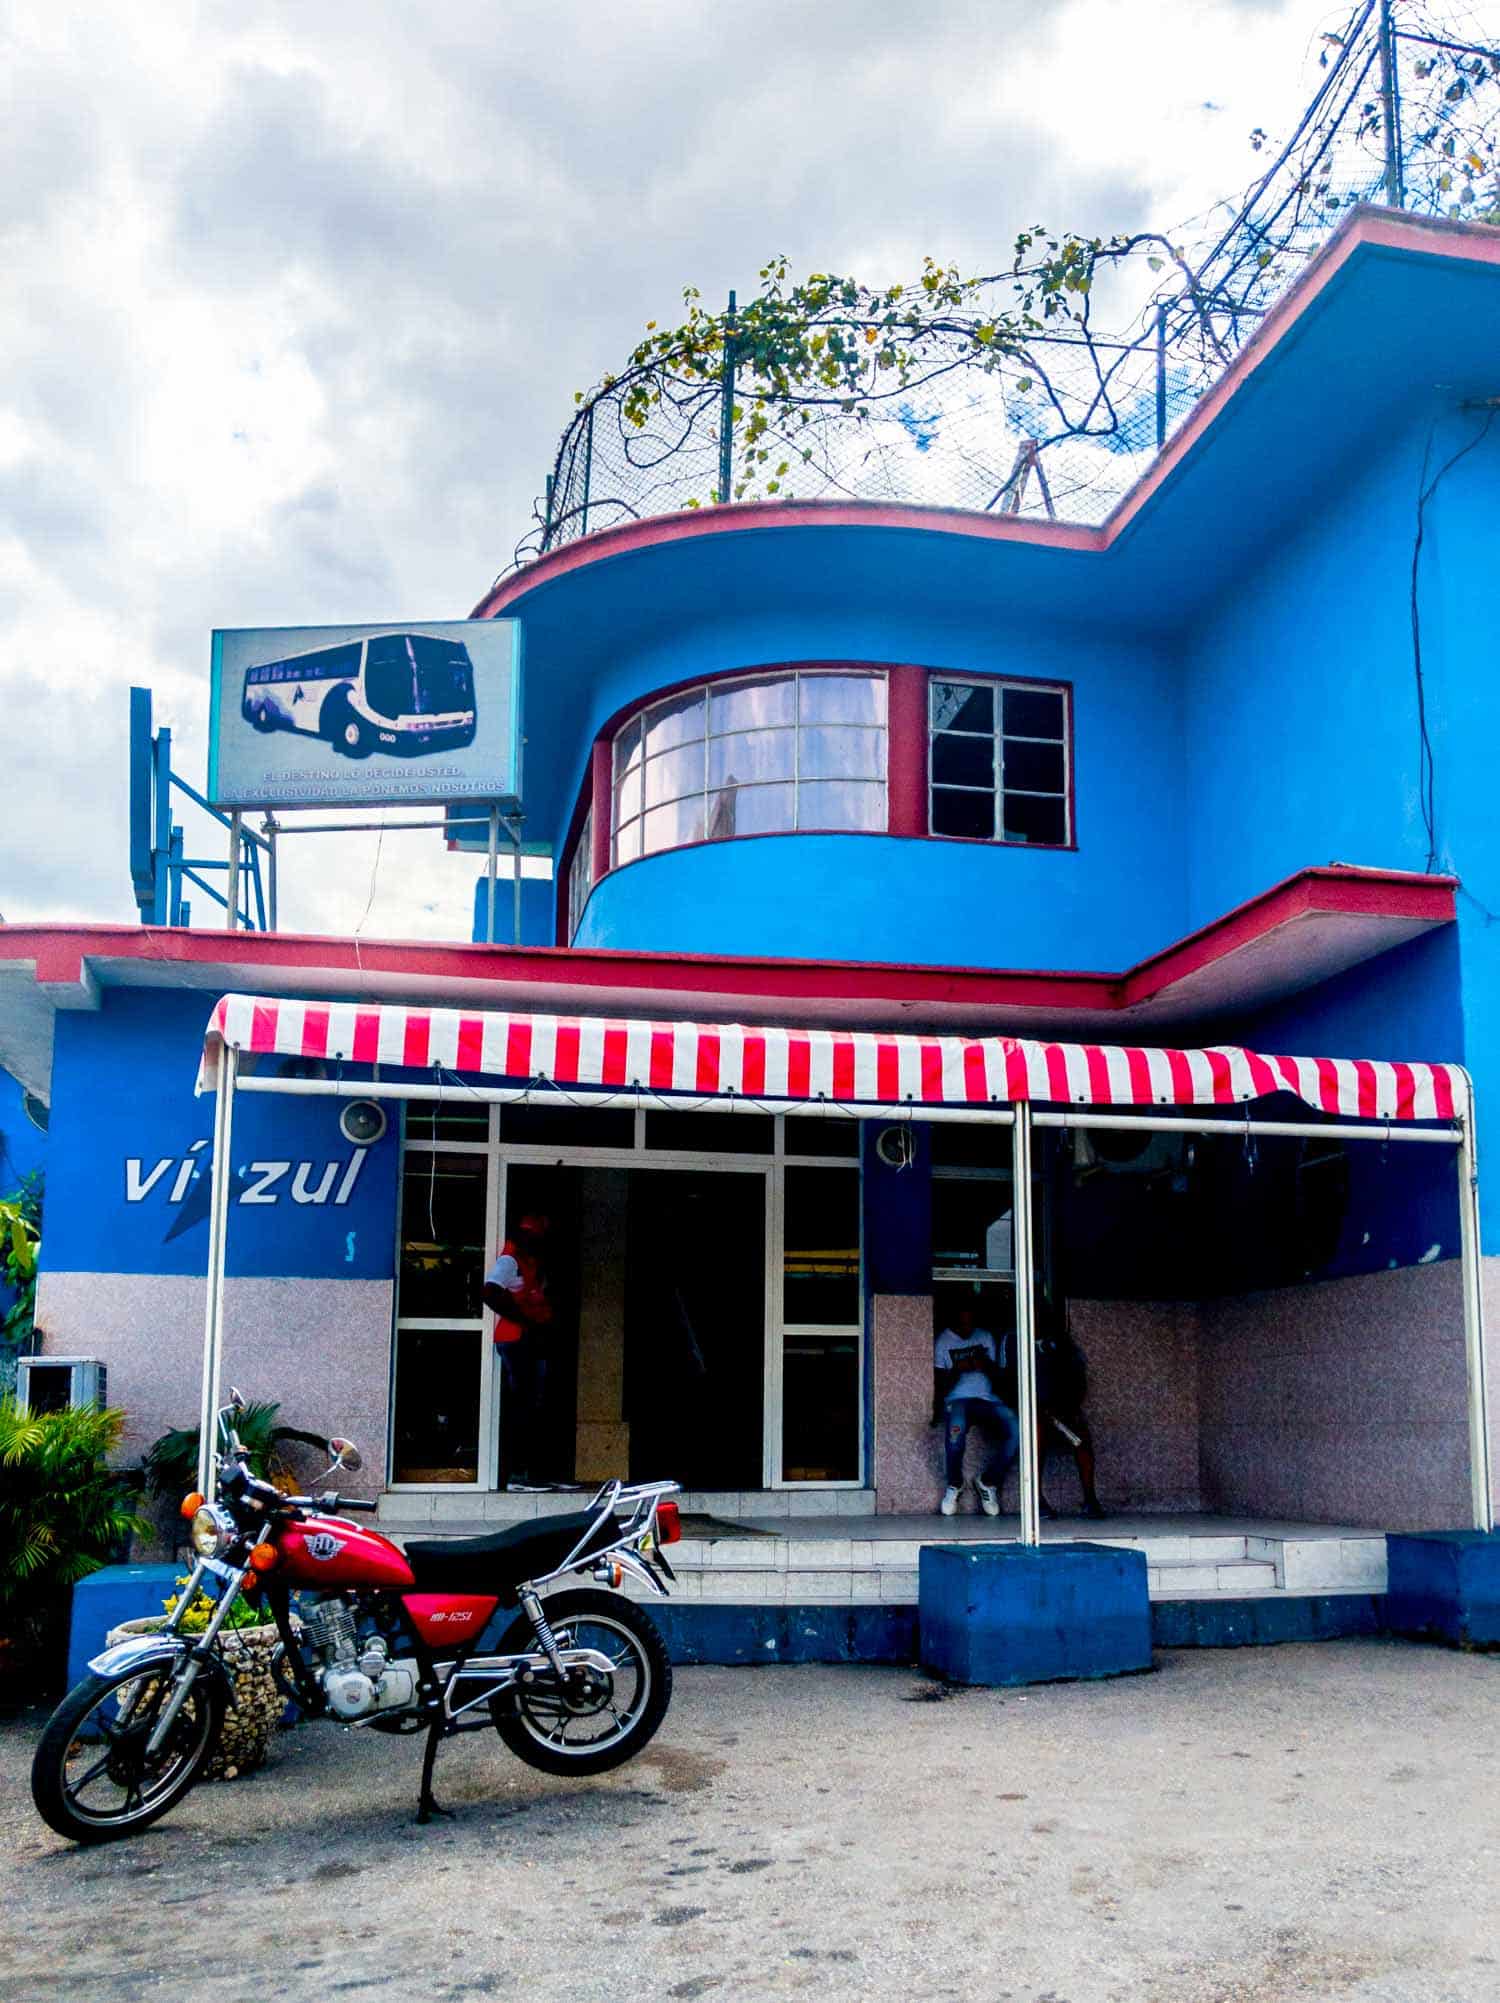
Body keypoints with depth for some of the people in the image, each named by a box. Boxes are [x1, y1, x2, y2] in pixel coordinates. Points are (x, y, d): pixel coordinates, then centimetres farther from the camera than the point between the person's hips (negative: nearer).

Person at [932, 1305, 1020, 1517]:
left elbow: (1000, 1379, 14)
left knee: (1014, 1428, -29)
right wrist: (956, 1370, -15)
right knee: (956, 1427, -40)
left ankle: (989, 1483, -7)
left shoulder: (986, 1337, 16)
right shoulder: (943, 1341, 7)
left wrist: (987, 1365, -6)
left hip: (987, 1399, 3)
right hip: (957, 1399, -3)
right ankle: (954, 1485, -14)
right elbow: (940, 1385, 4)